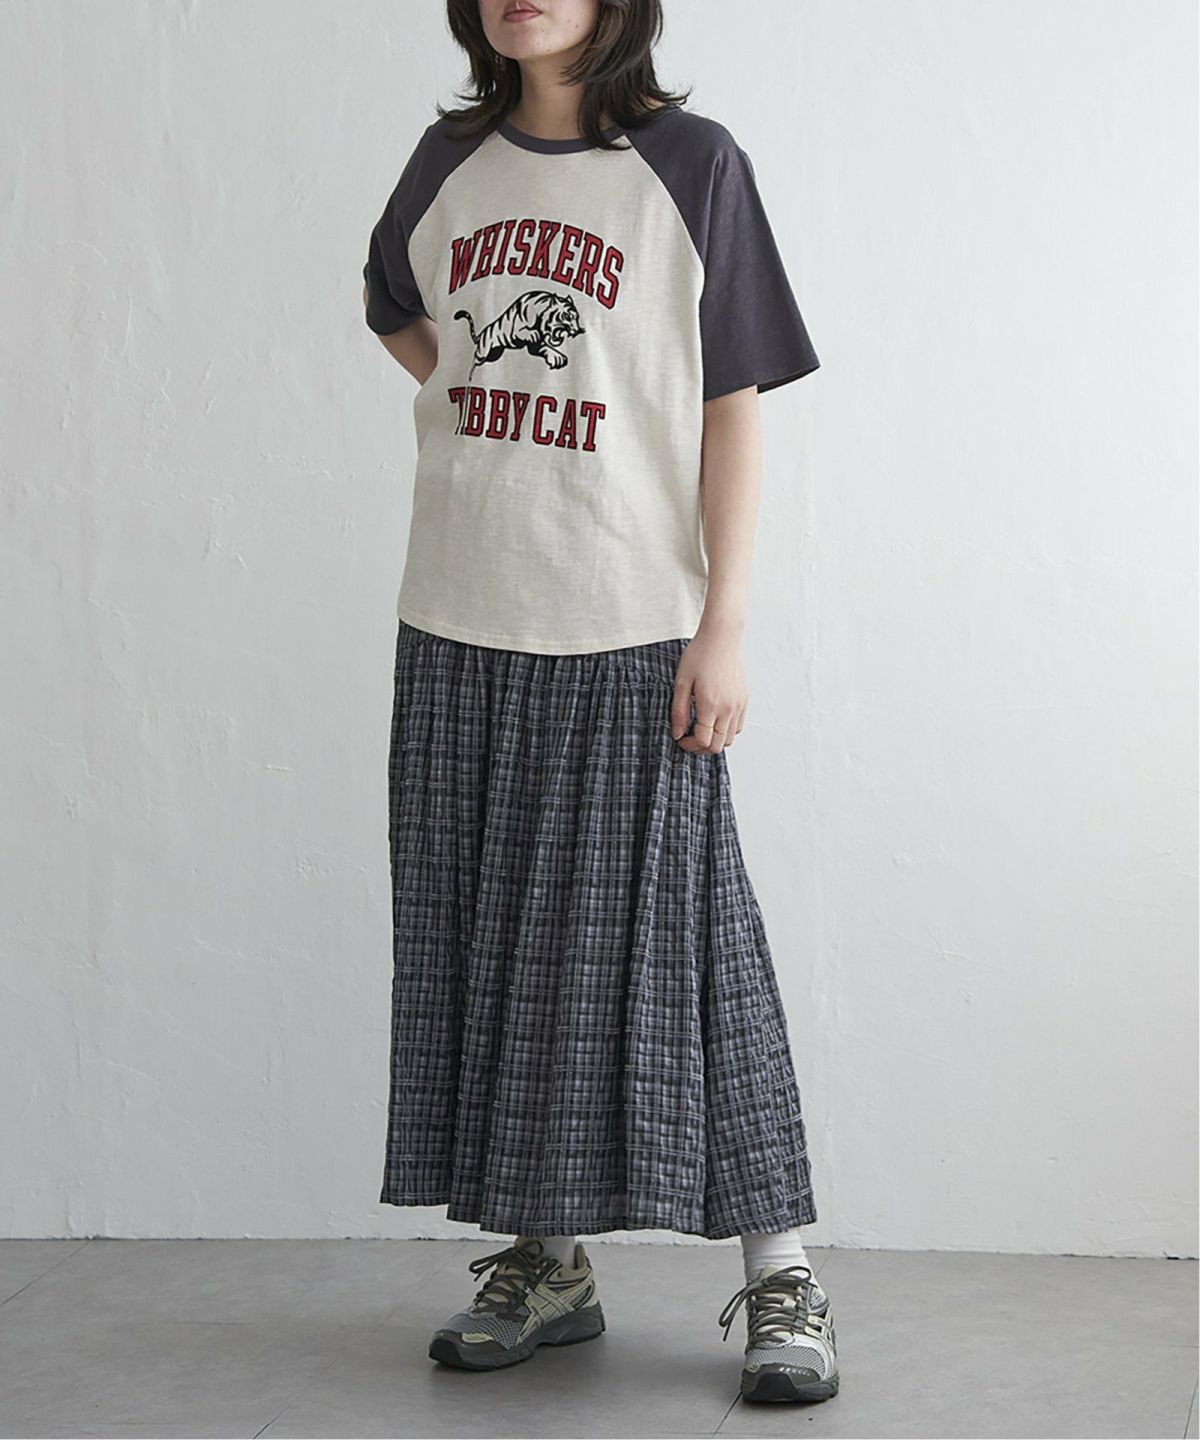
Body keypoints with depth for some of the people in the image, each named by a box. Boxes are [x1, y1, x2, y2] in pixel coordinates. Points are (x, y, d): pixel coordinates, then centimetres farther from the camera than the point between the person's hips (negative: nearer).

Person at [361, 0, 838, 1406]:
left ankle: (779, 1274, 7)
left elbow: (732, 410, -5)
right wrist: (472, 394, 12)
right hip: (461, 627, 5)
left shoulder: (693, 165, -3)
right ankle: (544, 1263, 21)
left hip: (633, 631, -5)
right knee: (485, 940, 8)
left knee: (672, 937, -3)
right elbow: (392, 302, 30)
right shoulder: (451, 160, 10)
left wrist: (723, 623, -11)